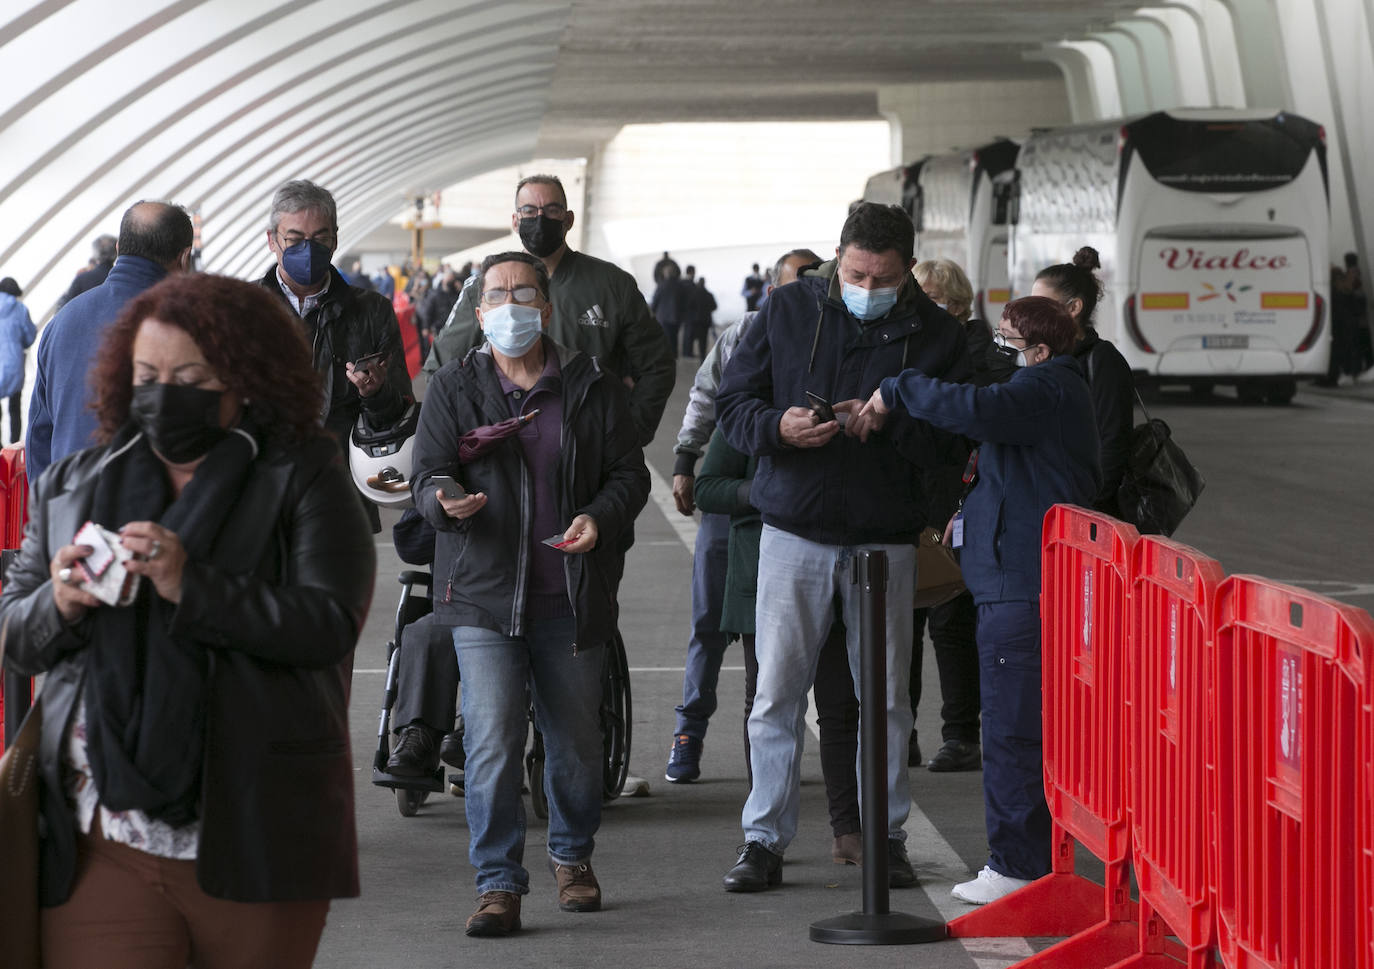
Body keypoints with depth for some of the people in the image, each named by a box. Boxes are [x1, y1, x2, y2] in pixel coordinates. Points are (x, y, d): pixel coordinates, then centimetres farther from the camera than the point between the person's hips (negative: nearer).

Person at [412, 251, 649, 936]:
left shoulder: (592, 388, 7)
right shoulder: (453, 389, 6)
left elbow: (629, 473, 8)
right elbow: (427, 474, 1)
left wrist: (599, 517, -13)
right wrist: (444, 499, -23)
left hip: (572, 598, 1)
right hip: (483, 596, -1)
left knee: (576, 738, 10)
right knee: (493, 737, -12)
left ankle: (572, 856, 34)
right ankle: (498, 884, -6)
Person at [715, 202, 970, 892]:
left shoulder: (936, 335, 1)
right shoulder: (788, 310, 2)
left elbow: (952, 440, -3)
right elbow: (733, 402, 2)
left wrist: (890, 422, -21)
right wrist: (778, 426, -19)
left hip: (885, 538, 0)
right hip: (794, 531, 0)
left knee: (886, 695, 7)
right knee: (777, 693, 1)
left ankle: (887, 835, 19)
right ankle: (764, 840, 9)